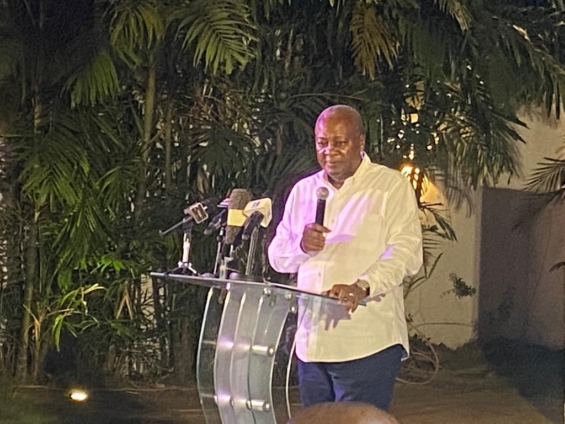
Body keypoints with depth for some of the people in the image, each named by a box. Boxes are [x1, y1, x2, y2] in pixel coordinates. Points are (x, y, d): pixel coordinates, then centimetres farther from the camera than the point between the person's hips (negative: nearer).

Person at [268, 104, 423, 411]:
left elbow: (406, 253, -11)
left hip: (367, 344, -5)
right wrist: (302, 245, -6)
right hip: (311, 342, 6)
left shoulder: (392, 187, 0)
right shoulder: (303, 190, 16)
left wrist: (362, 287, -28)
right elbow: (276, 256, 17)